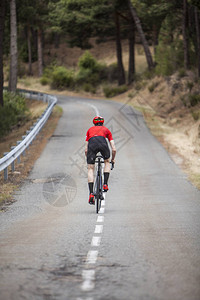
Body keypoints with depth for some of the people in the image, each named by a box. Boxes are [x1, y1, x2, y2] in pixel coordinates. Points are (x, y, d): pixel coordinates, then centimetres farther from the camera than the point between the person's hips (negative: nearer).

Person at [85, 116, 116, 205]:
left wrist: (88, 159, 52)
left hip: (92, 143, 0)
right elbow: (114, 149, 32)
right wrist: (112, 159, 49)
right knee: (107, 162, 29)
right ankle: (105, 184, 15)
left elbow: (86, 150, 36)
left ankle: (91, 193, -4)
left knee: (90, 169, 7)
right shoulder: (106, 130, 36)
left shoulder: (90, 130, 38)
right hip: (102, 142, 0)